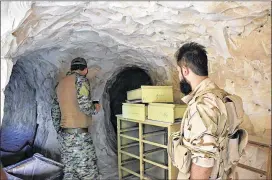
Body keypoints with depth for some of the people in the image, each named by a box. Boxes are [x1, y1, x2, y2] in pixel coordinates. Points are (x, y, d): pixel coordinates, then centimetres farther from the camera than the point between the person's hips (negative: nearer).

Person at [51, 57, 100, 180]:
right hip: (78, 133, -8)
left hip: (64, 133, 8)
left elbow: (55, 111, 17)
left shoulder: (61, 83, 16)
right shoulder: (80, 79, -7)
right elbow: (85, 105, -19)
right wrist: (95, 109, 1)